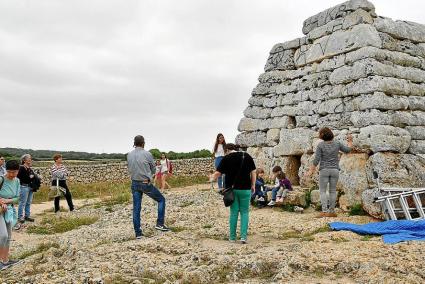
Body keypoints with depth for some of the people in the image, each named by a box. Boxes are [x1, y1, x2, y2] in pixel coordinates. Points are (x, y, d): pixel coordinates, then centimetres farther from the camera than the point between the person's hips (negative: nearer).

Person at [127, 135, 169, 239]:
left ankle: (138, 233, 12)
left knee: (136, 209, 9)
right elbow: (153, 170, -1)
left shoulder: (129, 155, 2)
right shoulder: (147, 154, -11)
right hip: (146, 183, -4)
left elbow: (130, 169, 13)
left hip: (134, 183, 5)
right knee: (161, 199, 14)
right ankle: (160, 223, 8)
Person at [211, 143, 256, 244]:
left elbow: (218, 173, -2)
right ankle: (243, 236, -4)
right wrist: (253, 185, 11)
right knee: (244, 212, 7)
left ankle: (232, 237, 14)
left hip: (232, 189, 0)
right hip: (245, 189, 0)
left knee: (234, 212, 9)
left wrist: (212, 178, 18)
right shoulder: (247, 156, 4)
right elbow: (253, 172, 3)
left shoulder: (226, 158, -2)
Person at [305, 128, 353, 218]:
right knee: (332, 191, 10)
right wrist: (350, 142, 30)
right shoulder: (337, 143, -2)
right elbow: (347, 150, 12)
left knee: (322, 191, 2)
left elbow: (316, 159, -13)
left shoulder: (320, 145, -10)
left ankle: (324, 211, -10)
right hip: (334, 170, 3)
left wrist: (311, 170, -8)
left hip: (324, 170, -2)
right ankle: (331, 211, 10)